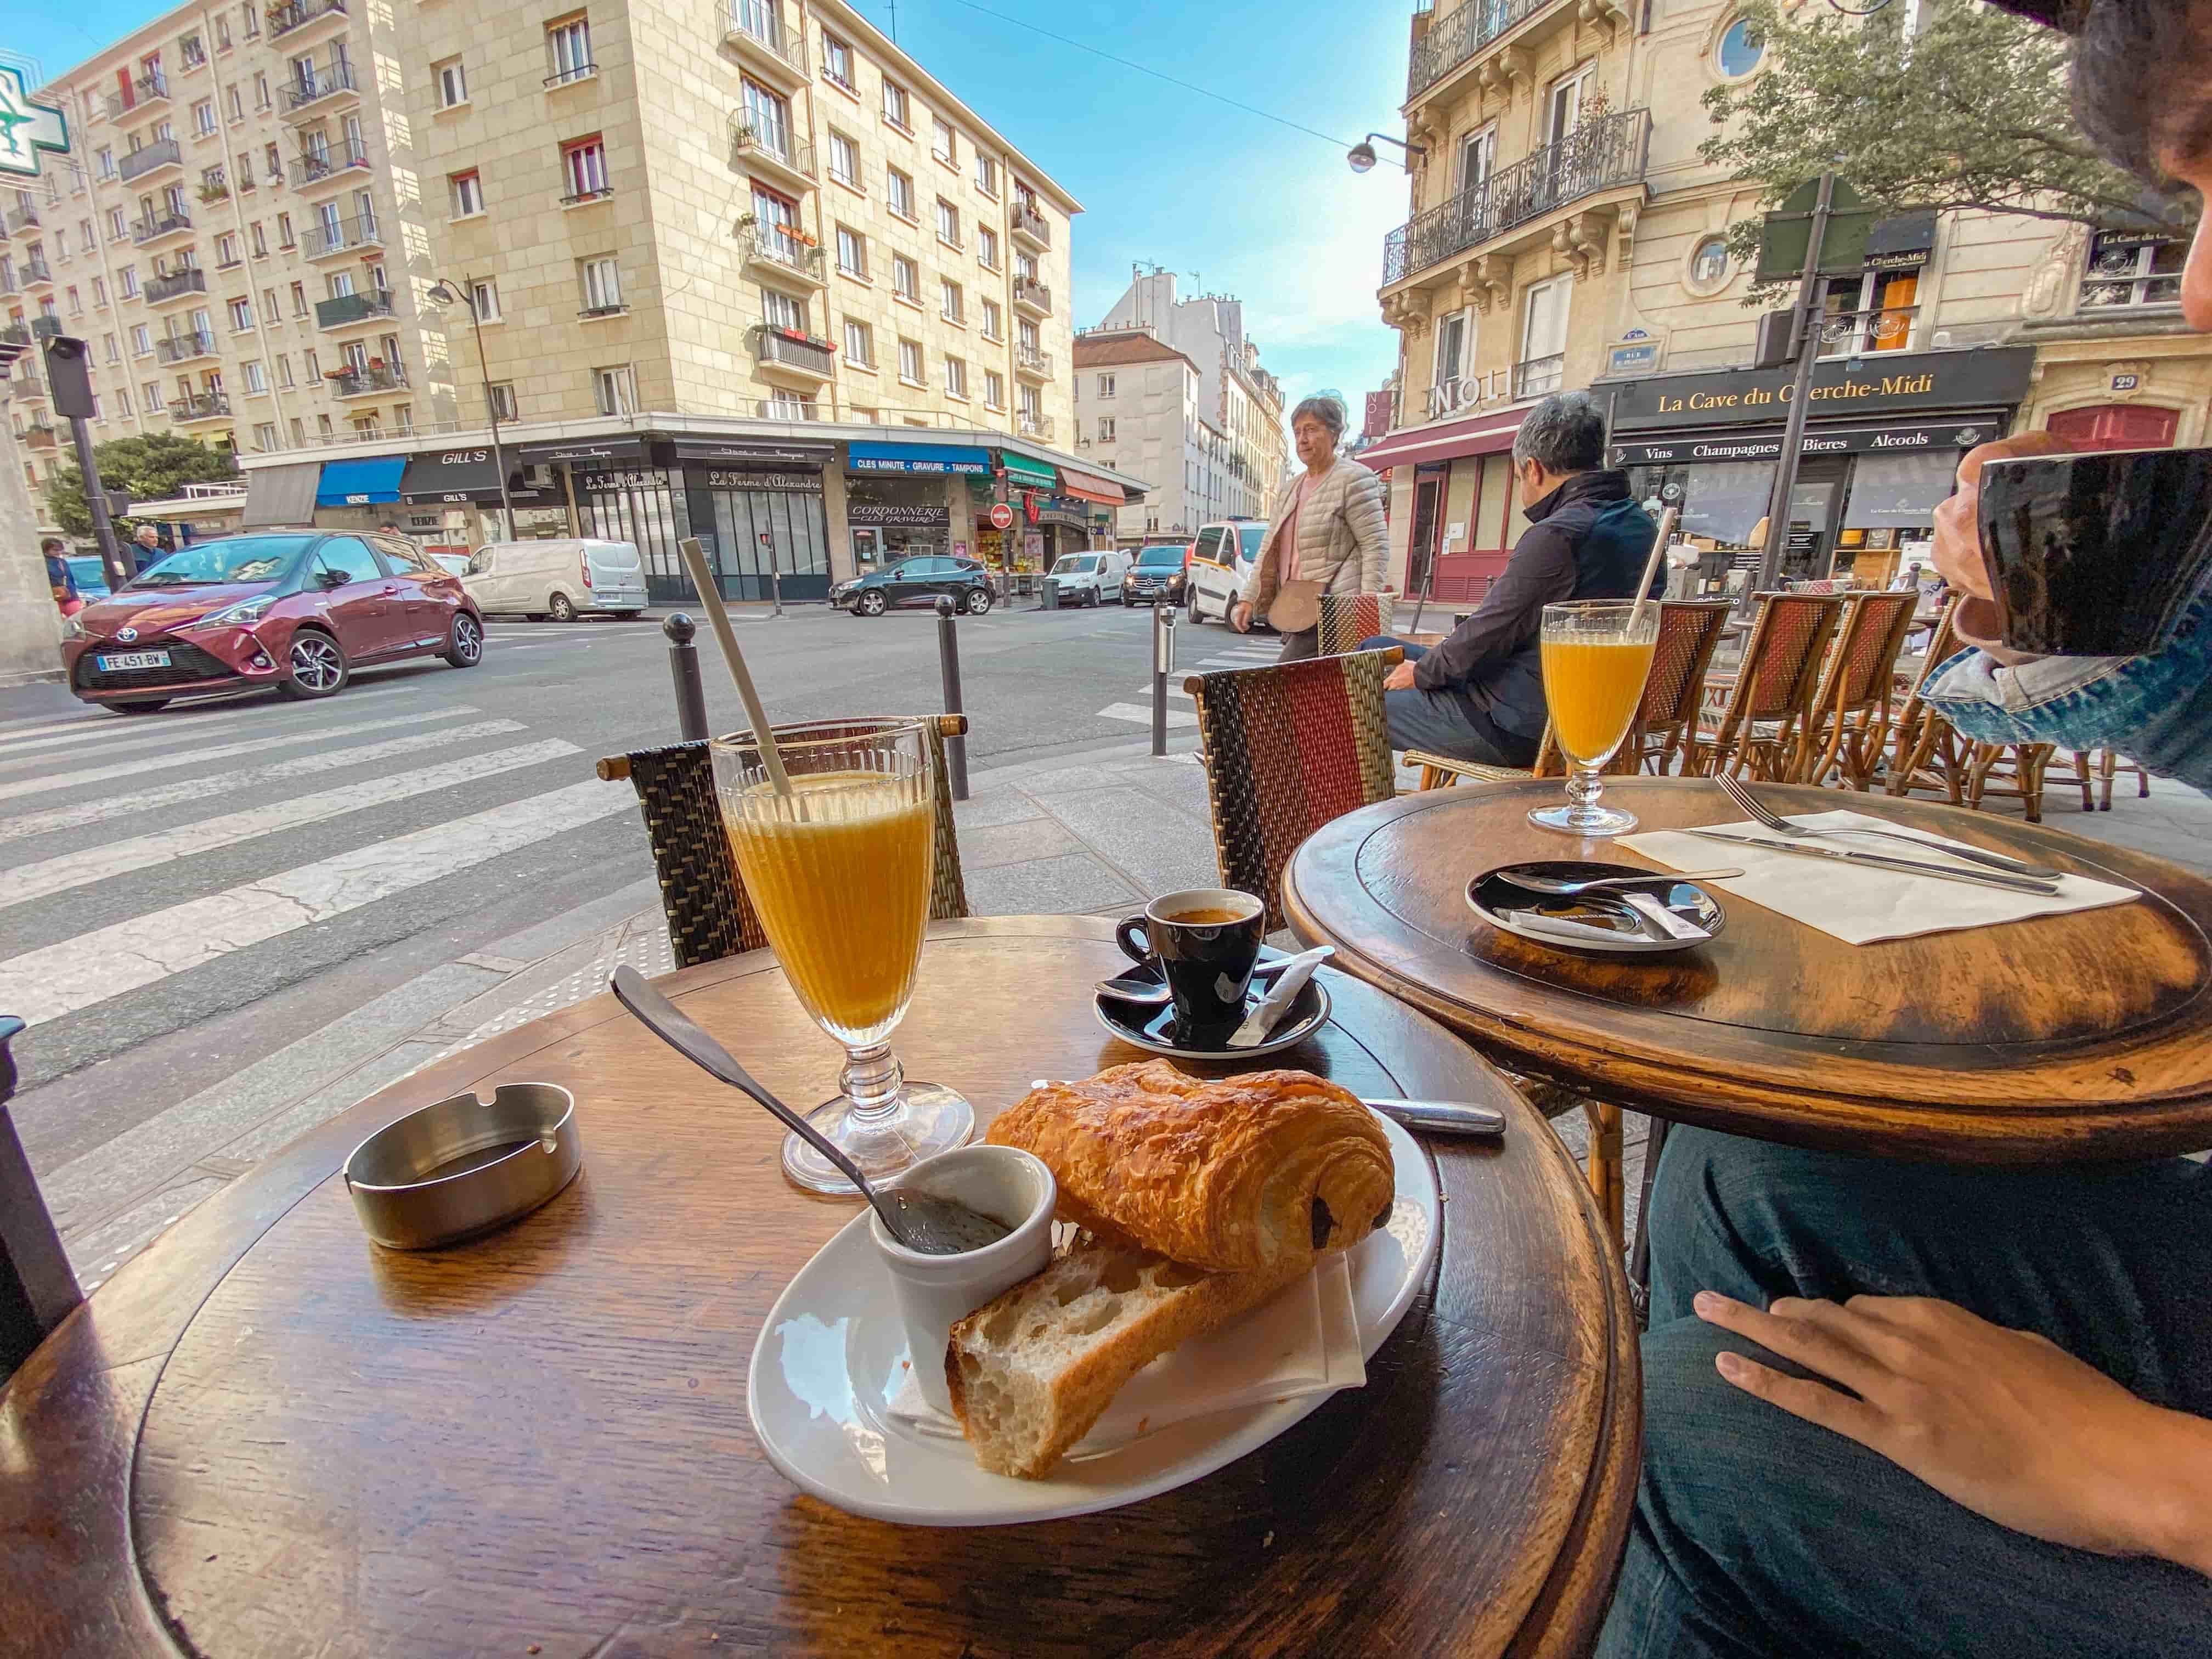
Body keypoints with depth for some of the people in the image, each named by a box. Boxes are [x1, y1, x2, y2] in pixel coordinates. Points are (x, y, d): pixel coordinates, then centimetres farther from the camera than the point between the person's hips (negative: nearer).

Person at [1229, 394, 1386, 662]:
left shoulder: (1354, 479, -2)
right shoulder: (1289, 490, 21)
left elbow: (1376, 545, -8)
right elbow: (1267, 550, 20)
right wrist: (1248, 598, 9)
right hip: (1297, 612, 8)